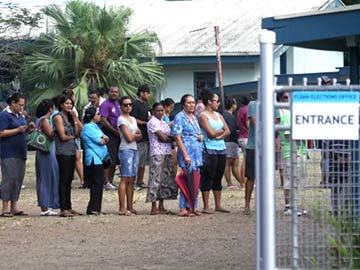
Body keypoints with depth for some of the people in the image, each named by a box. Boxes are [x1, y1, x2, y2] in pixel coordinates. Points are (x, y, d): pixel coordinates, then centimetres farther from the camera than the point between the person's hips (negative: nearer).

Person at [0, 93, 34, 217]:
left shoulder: (20, 115, 17)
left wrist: (28, 128, 6)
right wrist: (18, 130, -19)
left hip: (20, 153, 8)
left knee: (19, 179, 8)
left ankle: (14, 206, 13)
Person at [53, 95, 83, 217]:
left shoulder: (70, 117, 17)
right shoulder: (58, 117, -6)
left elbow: (78, 132, 8)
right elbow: (63, 136, -13)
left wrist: (75, 118, 0)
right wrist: (73, 136, 5)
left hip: (72, 151, 8)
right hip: (63, 152, -8)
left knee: (69, 180, 9)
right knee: (63, 180, -7)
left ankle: (68, 207, 14)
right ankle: (63, 209, -8)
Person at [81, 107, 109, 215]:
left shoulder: (94, 126, 21)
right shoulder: (88, 127, -11)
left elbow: (104, 139, 17)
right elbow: (101, 141, -15)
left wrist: (103, 138, -4)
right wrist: (103, 139, 6)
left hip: (98, 159, 10)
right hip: (94, 159, -10)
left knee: (98, 183, 10)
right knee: (97, 183, -11)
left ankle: (95, 208, 13)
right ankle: (93, 209, -10)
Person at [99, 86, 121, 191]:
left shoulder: (117, 104, 17)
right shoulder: (105, 104, -9)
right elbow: (104, 121, -17)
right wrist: (115, 131, -16)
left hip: (117, 135, 8)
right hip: (109, 134, -8)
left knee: (115, 160, 11)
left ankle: (111, 181, 17)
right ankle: (106, 182, -7)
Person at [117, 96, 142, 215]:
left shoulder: (133, 119, 18)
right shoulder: (121, 119, -6)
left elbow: (140, 136, 14)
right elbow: (129, 138, -13)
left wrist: (133, 135, -5)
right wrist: (136, 135, 5)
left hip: (134, 150, 8)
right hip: (126, 150, -8)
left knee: (131, 180, 7)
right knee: (125, 179, -11)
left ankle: (130, 207, 9)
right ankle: (122, 208, -13)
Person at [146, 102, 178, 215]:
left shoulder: (164, 123, 21)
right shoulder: (152, 122, -6)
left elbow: (168, 137, 10)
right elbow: (162, 137, -13)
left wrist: (166, 137, -9)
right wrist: (171, 138, 1)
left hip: (167, 154, 9)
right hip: (157, 154, -9)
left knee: (166, 179, 7)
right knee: (156, 179, -8)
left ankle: (161, 206, 12)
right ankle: (154, 207, -7)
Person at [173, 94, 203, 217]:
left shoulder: (194, 117, 17)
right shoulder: (179, 117, -7)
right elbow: (177, 137, -13)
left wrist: (201, 136, 3)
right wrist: (185, 155, -18)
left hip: (197, 153, 8)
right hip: (187, 152, -8)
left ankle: (192, 208, 14)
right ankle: (183, 209, -6)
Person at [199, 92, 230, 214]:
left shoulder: (218, 115, 16)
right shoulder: (203, 116, -7)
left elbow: (227, 131, 7)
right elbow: (211, 133, -16)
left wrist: (219, 135, -11)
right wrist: (221, 131, 2)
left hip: (221, 149, 7)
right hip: (209, 150, -7)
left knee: (218, 178, 10)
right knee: (208, 178, -5)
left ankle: (218, 205, 15)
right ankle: (206, 207, -3)